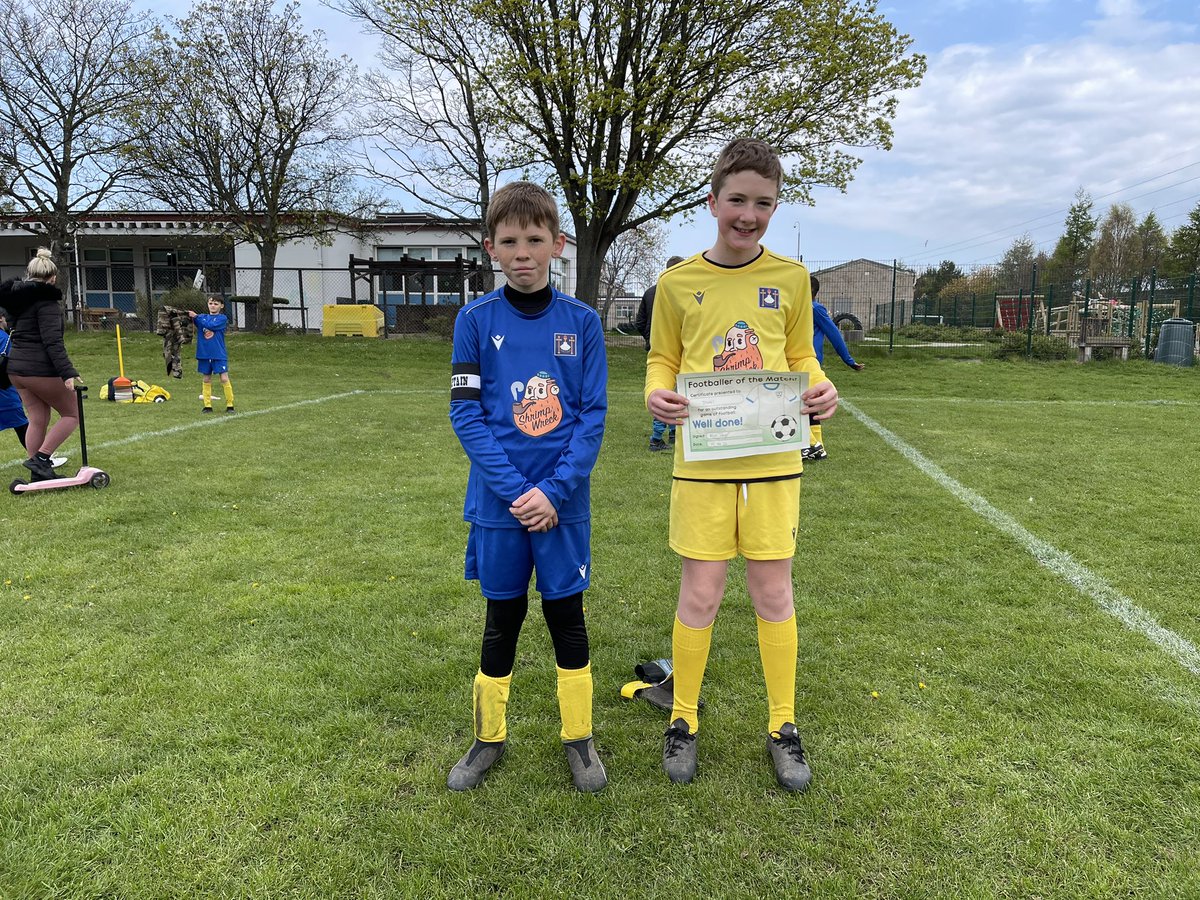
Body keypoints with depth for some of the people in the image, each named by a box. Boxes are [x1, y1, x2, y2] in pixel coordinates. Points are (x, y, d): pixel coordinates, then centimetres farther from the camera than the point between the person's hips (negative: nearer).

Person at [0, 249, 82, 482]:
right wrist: (67, 372, -27)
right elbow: (52, 341, -22)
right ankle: (41, 458, -4)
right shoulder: (46, 299, -13)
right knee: (72, 413, 5)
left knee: (37, 420, 13)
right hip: (40, 369, -8)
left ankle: (39, 473, 15)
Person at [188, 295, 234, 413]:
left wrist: (196, 316, -16)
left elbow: (210, 325, -18)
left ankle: (229, 405, 0)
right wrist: (188, 315, -27)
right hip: (204, 354, 4)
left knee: (224, 378, -7)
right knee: (206, 379, 9)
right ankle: (207, 405, 15)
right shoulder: (202, 317, 9)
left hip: (219, 355, -4)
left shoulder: (222, 318, -2)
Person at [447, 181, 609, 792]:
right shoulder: (476, 320, -3)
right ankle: (489, 738, 32)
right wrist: (515, 491, -15)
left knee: (567, 617, 11)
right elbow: (466, 414, -7)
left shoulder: (581, 322, -1)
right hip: (499, 502, 0)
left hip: (564, 500, 0)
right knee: (502, 620, 13)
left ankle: (578, 738, 29)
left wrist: (553, 490, -14)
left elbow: (593, 415, -4)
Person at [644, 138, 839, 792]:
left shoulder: (790, 278, 5)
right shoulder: (679, 282, 1)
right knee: (699, 595, 5)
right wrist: (658, 394, -14)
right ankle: (683, 720, 26)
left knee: (773, 594, 9)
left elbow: (800, 356, 12)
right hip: (702, 461, -1)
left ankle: (783, 727, 27)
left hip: (773, 460, 1)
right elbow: (662, 360, 8)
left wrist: (819, 388, -9)